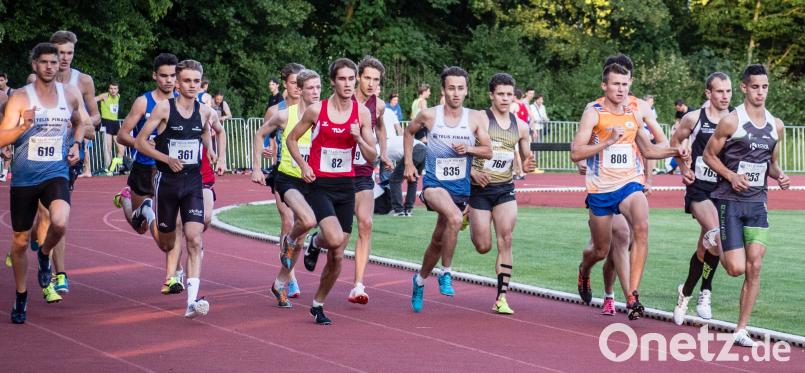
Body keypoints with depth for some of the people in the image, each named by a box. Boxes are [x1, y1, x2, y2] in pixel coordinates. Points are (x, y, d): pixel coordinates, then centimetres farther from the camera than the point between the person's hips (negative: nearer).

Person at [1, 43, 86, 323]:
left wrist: (75, 145, 6)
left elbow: (79, 123, 25)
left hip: (56, 173, 1)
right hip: (24, 176, -1)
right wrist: (25, 126, -29)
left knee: (60, 222, -28)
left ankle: (44, 256, 6)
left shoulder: (70, 95, 4)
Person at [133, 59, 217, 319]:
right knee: (167, 244, 12)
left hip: (193, 182, 2)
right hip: (167, 180, -2)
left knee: (194, 239, -13)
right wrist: (167, 159, -18)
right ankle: (147, 211, 45)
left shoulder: (204, 112, 2)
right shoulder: (164, 108, -10)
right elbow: (140, 142, -8)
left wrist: (209, 149, 6)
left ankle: (192, 300, -16)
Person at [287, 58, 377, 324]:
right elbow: (292, 139, 8)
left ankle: (318, 304, 24)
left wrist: (359, 138, -16)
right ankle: (315, 243, 11)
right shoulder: (316, 110, -5)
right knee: (335, 239, -26)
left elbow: (372, 158, 2)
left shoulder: (362, 113, 0)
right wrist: (303, 165, -7)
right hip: (319, 184, -3)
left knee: (337, 256, 5)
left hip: (345, 186, 3)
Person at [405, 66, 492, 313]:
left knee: (439, 240, 13)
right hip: (434, 183, -3)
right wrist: (408, 163, 9)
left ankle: (420, 280, 38)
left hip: (461, 187, 3)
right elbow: (409, 132, 15)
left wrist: (469, 149, -16)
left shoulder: (475, 119, -1)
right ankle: (446, 273, -20)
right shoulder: (429, 115, -4)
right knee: (455, 217, -33)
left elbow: (488, 152, 3)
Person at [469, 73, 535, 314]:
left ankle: (501, 298, -7)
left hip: (505, 189, 3)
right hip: (480, 188, -3)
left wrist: (527, 166, -6)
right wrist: (473, 173, -23)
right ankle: (468, 220, 36)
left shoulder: (521, 126, 6)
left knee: (505, 241, -11)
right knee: (483, 247, -1)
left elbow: (525, 158, 18)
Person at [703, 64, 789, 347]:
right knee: (737, 268, -10)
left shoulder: (776, 126, 8)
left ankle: (741, 329, 3)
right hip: (729, 200, -4)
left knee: (754, 267, -5)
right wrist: (731, 176, -16)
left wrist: (779, 175, 0)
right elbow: (709, 154, -2)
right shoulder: (731, 121, -9)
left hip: (757, 203, 4)